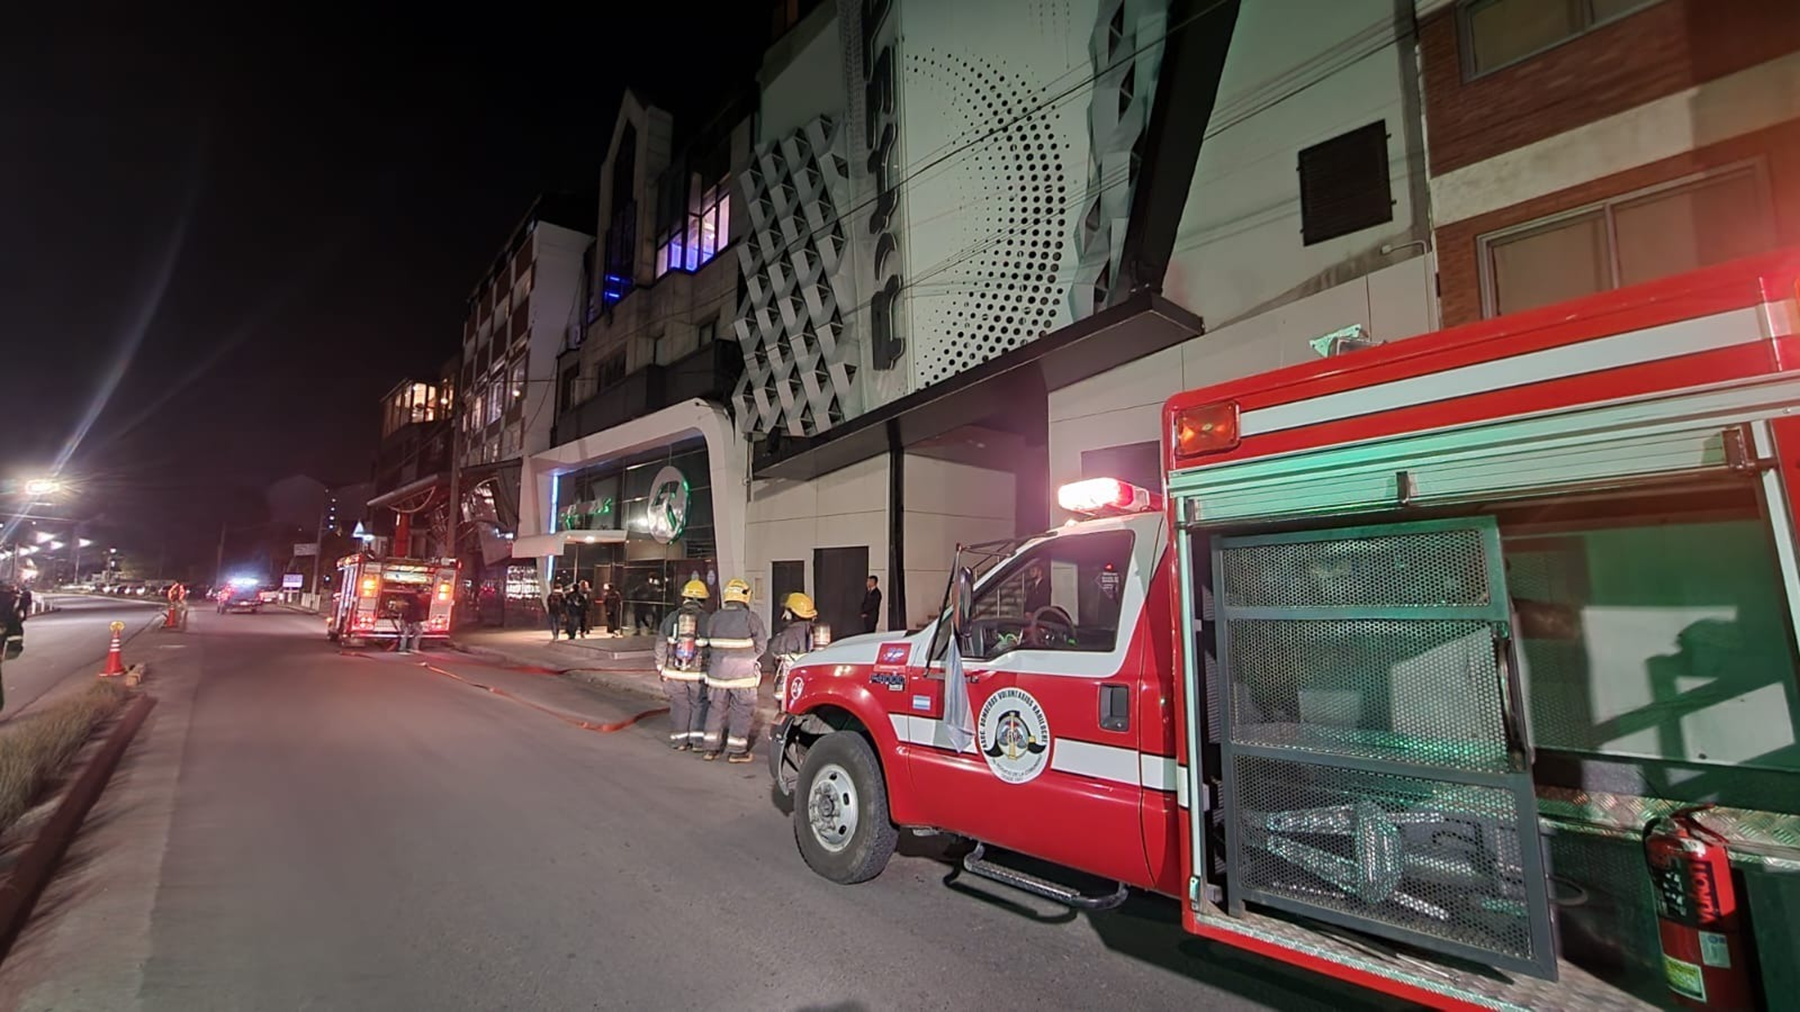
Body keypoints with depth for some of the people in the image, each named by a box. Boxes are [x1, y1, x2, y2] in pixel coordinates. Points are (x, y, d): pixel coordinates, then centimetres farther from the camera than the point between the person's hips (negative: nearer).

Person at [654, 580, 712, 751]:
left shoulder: (671, 618, 1)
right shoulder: (706, 620, -7)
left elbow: (661, 646, 6)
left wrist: (661, 669, 14)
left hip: (674, 672, 3)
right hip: (698, 673, -2)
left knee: (679, 706, 13)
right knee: (699, 705, 10)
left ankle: (679, 740, 17)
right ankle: (697, 739, 8)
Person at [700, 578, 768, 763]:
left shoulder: (715, 617, 3)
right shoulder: (751, 618, -10)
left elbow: (708, 643, 7)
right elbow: (761, 645, -6)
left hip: (717, 671, 5)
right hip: (742, 672, -4)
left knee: (716, 708, 15)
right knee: (742, 710, 5)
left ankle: (709, 748, 20)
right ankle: (736, 751, 8)